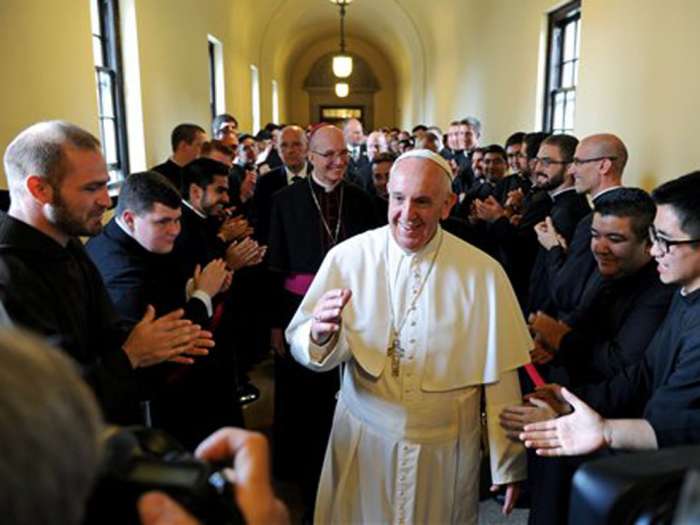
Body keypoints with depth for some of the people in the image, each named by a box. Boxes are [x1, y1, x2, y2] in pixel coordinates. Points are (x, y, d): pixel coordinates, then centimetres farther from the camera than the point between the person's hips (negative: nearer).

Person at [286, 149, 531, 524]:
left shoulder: (483, 273, -12)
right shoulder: (347, 257, -11)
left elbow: (500, 375, -6)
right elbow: (300, 345, -8)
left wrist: (508, 464, 1)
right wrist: (320, 335, -32)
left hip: (446, 450, 0)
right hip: (362, 441, 1)